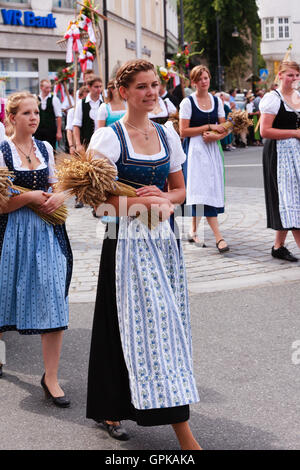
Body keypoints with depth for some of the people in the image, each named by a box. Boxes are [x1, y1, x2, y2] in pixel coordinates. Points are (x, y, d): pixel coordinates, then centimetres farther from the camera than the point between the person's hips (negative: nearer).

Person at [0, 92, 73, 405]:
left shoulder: (45, 149, 10)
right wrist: (31, 196, -15)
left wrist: (59, 197, -4)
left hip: (49, 231, 4)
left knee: (55, 303, -4)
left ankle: (50, 378, 4)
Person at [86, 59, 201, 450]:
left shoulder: (167, 135, 10)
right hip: (128, 243, -6)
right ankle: (184, 434, -2)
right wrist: (144, 203, -17)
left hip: (163, 241, 6)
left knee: (165, 324, 6)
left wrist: (164, 200, -6)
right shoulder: (109, 137, -6)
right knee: (147, 326, -6)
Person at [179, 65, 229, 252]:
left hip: (213, 149, 5)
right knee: (204, 189, -13)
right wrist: (209, 127, -11)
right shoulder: (188, 102, -4)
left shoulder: (217, 101, 11)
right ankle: (219, 237, -16)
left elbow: (224, 129, 12)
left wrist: (216, 136, -11)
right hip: (195, 150, -5)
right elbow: (183, 131, -9)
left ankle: (194, 231, 21)